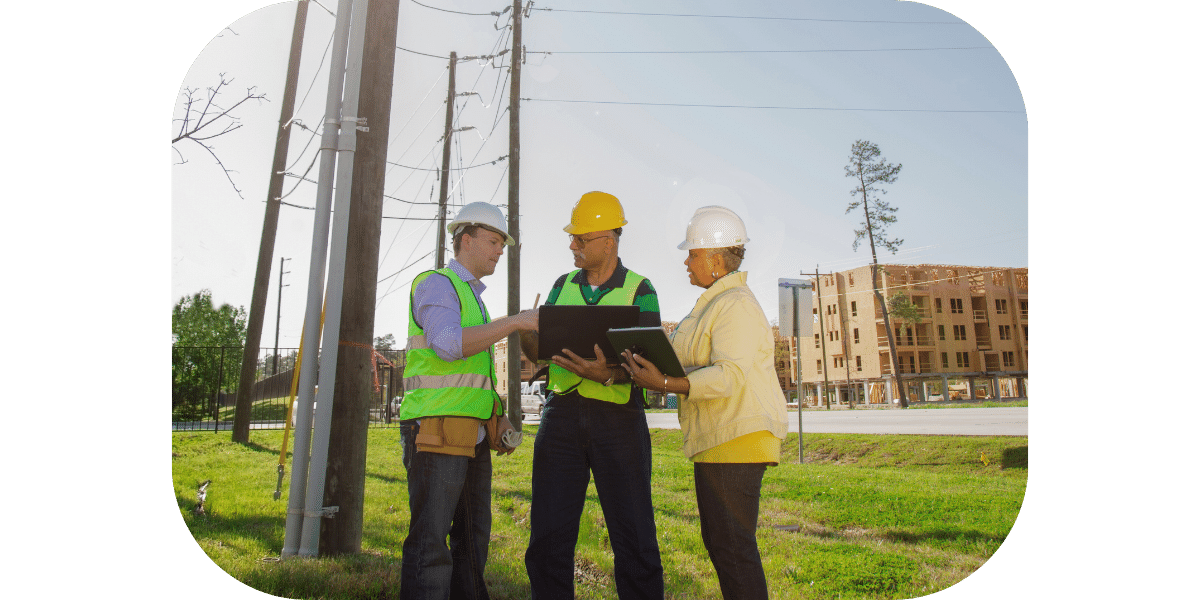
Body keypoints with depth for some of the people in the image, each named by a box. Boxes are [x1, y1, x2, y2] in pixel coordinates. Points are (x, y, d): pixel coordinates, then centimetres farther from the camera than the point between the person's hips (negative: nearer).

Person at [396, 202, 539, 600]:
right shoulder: (437, 284, -4)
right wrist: (515, 322, -22)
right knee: (430, 541, -7)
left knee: (473, 535, 12)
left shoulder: (473, 297, 23)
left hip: (472, 433, 9)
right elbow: (447, 344, -22)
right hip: (437, 429, -9)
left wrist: (496, 413, 16)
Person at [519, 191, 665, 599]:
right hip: (562, 414, 3)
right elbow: (538, 350, 12)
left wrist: (608, 374, -27)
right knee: (549, 539, 7)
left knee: (634, 541, 3)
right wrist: (525, 333, -11)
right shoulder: (563, 286, 13)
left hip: (618, 417, -3)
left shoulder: (639, 291, 1)